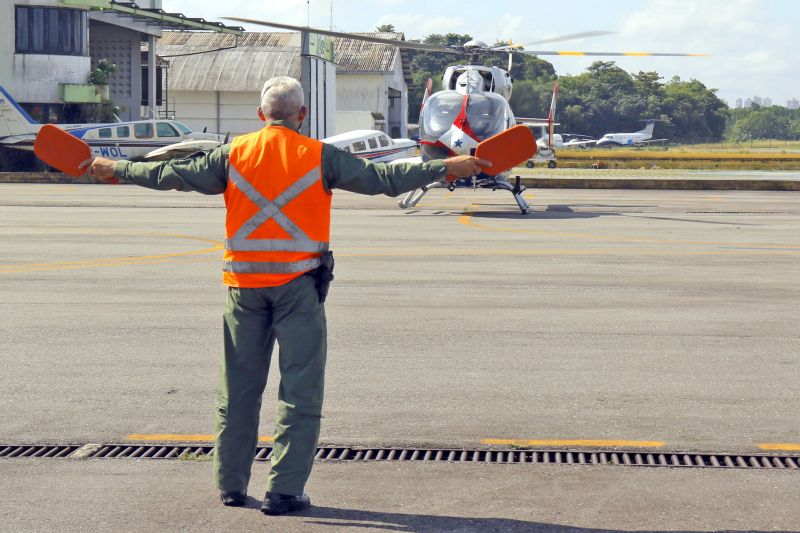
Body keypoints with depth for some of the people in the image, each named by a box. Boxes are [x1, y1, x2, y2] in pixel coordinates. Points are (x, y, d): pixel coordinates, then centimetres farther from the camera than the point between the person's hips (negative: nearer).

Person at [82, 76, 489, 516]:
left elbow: (171, 174, 8)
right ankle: (284, 490, -1)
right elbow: (381, 179, -4)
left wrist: (115, 169, 23)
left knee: (238, 388, 13)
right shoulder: (319, 157, -4)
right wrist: (445, 169, 3)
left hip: (244, 285, 3)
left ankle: (231, 484, 20)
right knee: (300, 390, 2)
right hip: (297, 283, -3)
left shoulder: (233, 154, 3)